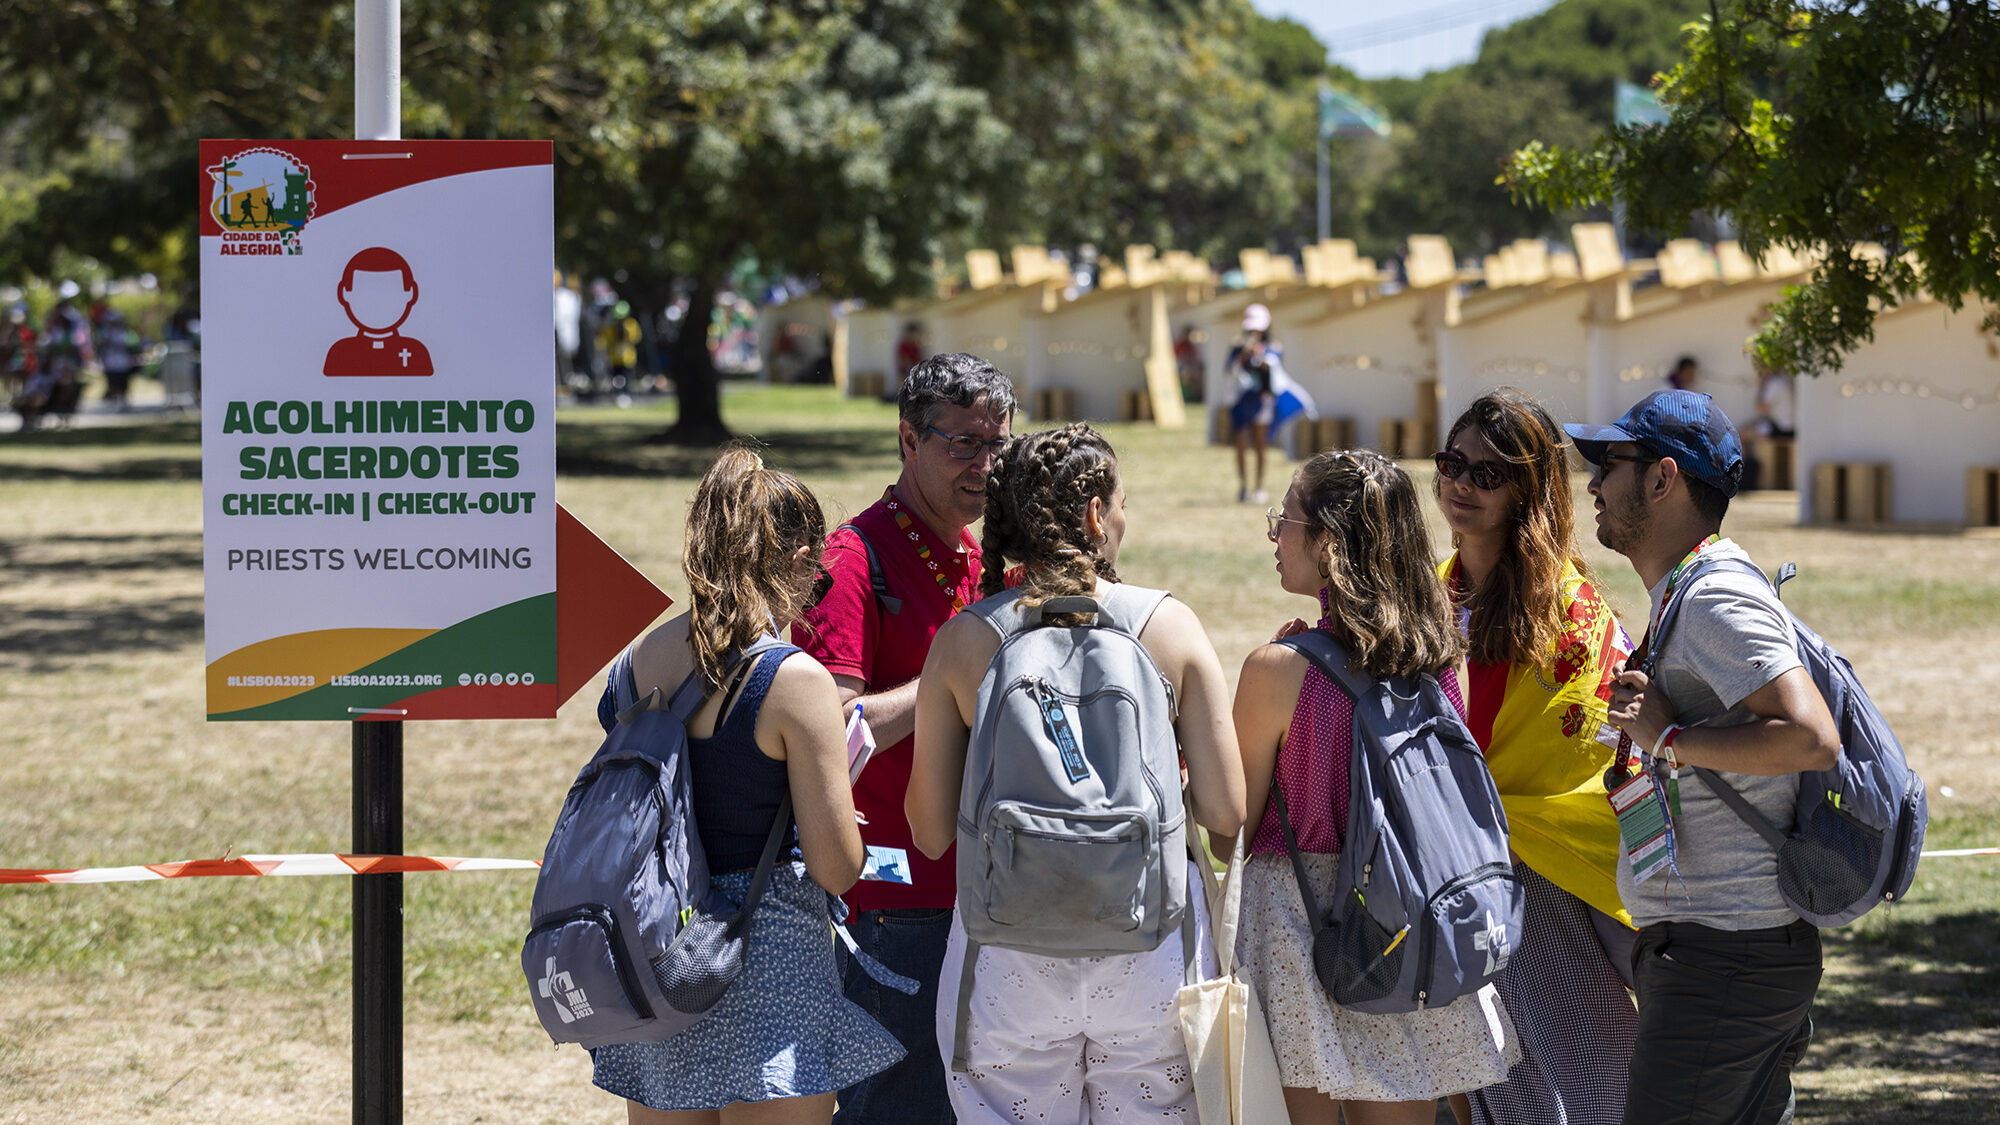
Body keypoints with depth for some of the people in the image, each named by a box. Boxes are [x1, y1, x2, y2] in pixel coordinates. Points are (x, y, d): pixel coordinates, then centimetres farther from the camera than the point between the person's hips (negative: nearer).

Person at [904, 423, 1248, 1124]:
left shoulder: (961, 642, -2)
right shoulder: (1170, 625, -3)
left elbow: (931, 835, 2)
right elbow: (1226, 814, -3)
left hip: (1009, 958, 0)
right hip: (1150, 956, 0)